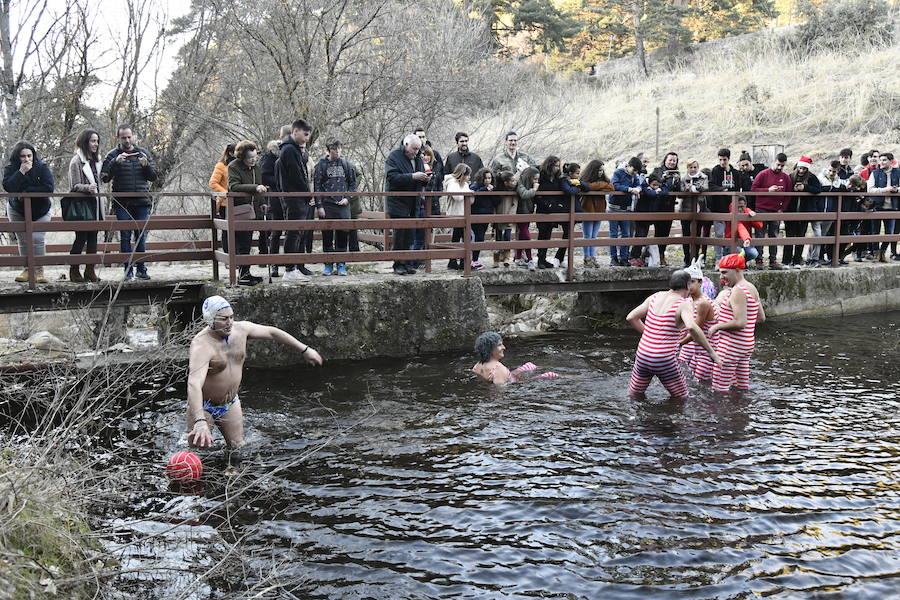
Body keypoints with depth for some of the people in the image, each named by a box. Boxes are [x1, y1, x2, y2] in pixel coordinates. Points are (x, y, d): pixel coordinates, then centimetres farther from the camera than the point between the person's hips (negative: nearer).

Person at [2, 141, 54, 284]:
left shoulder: (42, 167, -14)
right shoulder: (10, 169, -10)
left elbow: (49, 188, -25)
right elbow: (8, 187, -27)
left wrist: (26, 192, -24)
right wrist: (21, 172, -31)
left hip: (40, 211, -2)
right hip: (17, 211, 2)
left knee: (37, 238, -13)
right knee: (23, 240, -1)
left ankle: (39, 270, -6)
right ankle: (28, 269, 7)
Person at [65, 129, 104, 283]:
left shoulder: (95, 160, 15)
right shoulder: (77, 161, -7)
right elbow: (75, 186, -12)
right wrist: (88, 187, -30)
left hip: (93, 203, 7)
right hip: (80, 203, -7)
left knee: (93, 237, 4)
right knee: (81, 237, -7)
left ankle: (90, 270, 8)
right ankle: (74, 271, 2)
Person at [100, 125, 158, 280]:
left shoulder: (143, 153, 11)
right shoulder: (112, 155, 4)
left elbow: (153, 177, 10)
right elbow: (104, 178, -6)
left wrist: (146, 165, -8)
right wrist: (115, 162, -17)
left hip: (142, 203, 2)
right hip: (122, 203, -2)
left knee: (141, 236, 4)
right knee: (125, 236, -2)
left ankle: (141, 269, 11)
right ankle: (128, 270, 3)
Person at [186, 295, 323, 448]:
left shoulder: (240, 329, -9)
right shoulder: (202, 346, -31)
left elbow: (272, 332, 7)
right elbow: (194, 385, -44)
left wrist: (304, 350, 9)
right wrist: (200, 422, -58)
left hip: (231, 404, 6)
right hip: (203, 406, -6)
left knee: (238, 448, 7)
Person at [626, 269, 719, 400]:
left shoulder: (655, 297, 5)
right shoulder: (684, 304, -11)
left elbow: (631, 317, 7)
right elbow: (691, 327, -31)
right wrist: (711, 352, -25)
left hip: (643, 356, 5)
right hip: (665, 362, -5)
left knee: (634, 395, 24)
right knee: (681, 398, 16)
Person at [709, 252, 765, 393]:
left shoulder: (737, 291, -18)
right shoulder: (752, 288, 12)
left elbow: (740, 323, -25)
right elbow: (761, 318, 19)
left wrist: (717, 326, -14)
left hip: (731, 344, -10)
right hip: (747, 344, 10)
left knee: (720, 388, -6)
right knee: (742, 387, 16)